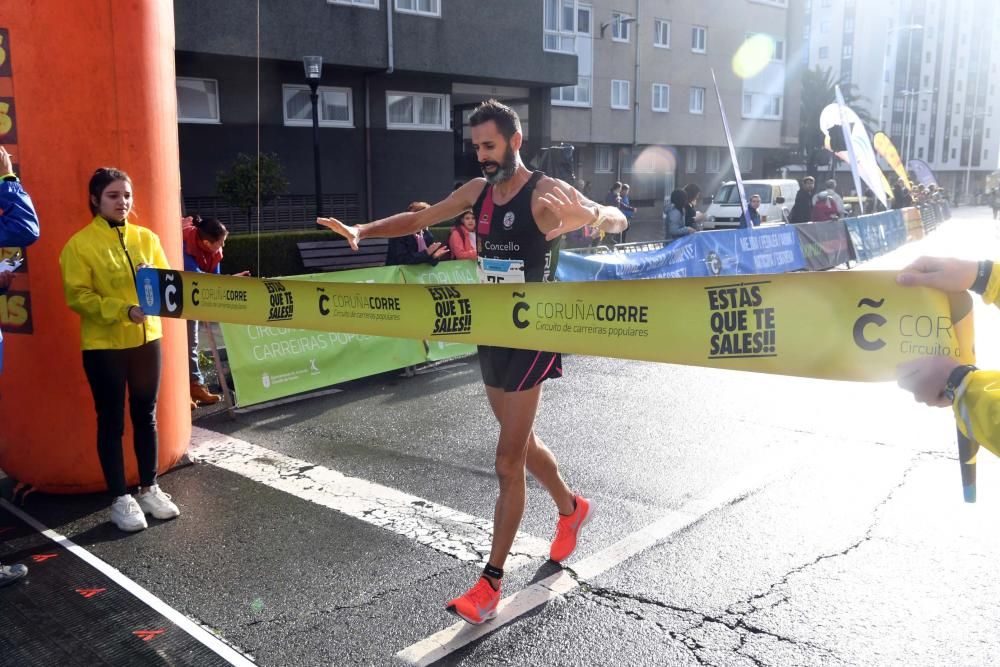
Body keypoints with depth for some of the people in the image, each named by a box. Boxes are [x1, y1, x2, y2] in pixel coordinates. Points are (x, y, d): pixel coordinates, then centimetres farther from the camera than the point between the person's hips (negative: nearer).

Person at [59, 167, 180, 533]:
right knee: (112, 420, 5)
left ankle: (149, 489, 26)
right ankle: (120, 499, 16)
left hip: (146, 338, 4)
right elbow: (77, 296, -12)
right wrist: (123, 310, -23)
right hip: (103, 345, -4)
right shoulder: (80, 244, -7)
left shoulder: (146, 238, 6)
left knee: (146, 416, 13)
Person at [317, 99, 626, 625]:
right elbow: (420, 219, 13)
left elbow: (617, 219, -13)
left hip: (530, 338, -7)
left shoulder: (546, 192, -12)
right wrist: (362, 230, -1)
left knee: (508, 462, -5)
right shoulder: (478, 190, 7)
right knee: (522, 443, 20)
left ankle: (491, 582, 3)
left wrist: (594, 217, -37)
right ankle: (571, 508, 46)